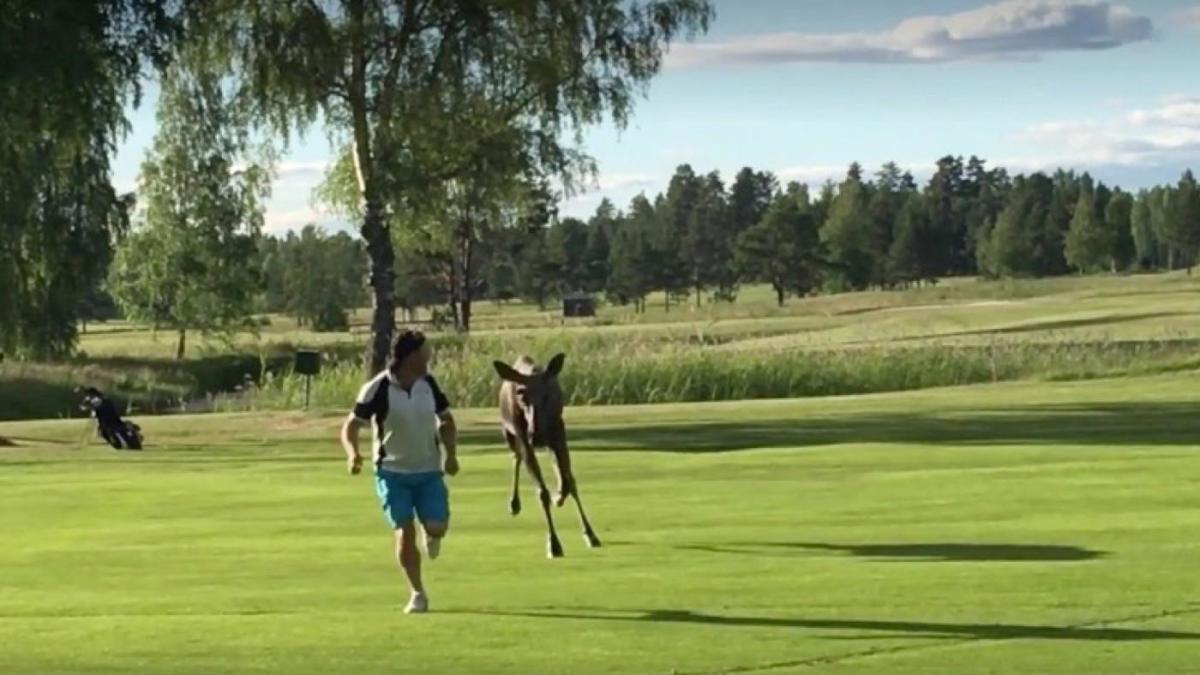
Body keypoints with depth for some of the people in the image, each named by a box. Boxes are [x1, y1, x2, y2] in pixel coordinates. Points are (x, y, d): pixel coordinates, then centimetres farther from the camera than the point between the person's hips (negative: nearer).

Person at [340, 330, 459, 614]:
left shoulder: (428, 383, -3)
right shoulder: (377, 389, -16)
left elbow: (445, 419, 12)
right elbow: (351, 425, -11)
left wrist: (451, 454, -2)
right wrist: (353, 453, -31)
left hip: (429, 470, 3)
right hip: (393, 471, -3)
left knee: (437, 527, -9)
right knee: (404, 532, -8)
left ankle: (431, 535, 31)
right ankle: (417, 593, 7)